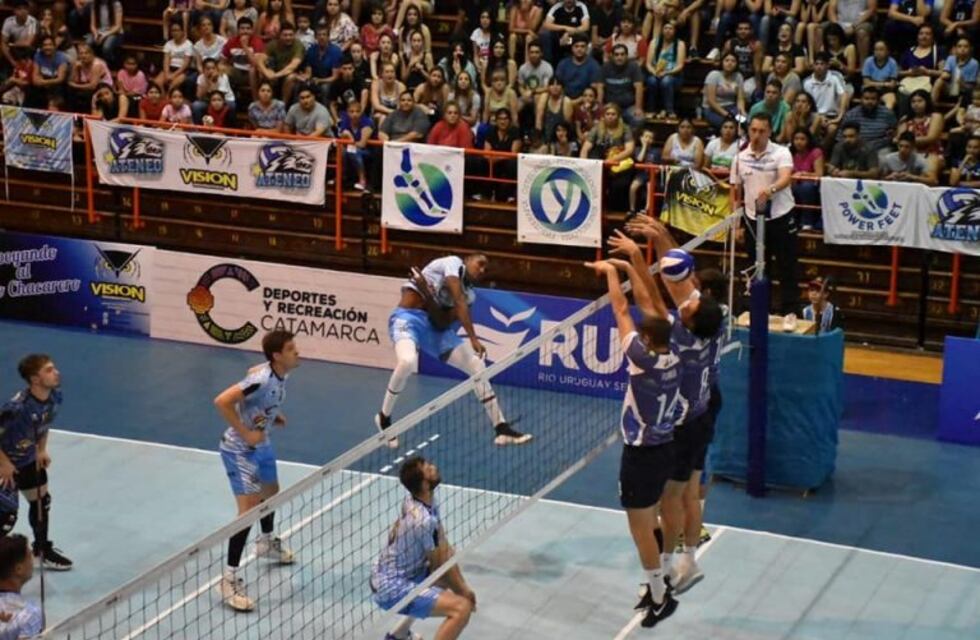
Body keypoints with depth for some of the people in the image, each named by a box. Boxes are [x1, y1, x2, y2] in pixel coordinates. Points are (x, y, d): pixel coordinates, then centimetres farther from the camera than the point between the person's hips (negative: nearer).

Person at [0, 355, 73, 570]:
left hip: (30, 460, 8)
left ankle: (42, 549, 41)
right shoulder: (17, 407, -38)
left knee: (41, 501, 20)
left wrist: (42, 450, 8)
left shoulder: (55, 396, -14)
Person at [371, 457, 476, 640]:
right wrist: (463, 592, 0)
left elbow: (445, 549, 3)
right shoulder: (424, 520, -29)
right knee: (462, 608, -23)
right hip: (392, 589, -10)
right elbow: (441, 567, -16)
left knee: (452, 575, 34)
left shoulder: (422, 500, -2)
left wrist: (463, 586, -1)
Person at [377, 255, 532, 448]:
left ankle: (501, 429, 4)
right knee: (407, 361, -37)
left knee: (477, 365, -2)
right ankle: (384, 418, -11)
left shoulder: (469, 294, 11)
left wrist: (428, 295, -20)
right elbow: (459, 303, -21)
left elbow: (443, 323, -5)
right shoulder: (454, 263, -7)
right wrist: (473, 338, -29)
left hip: (435, 328, 8)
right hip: (408, 317, -8)